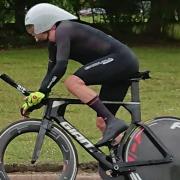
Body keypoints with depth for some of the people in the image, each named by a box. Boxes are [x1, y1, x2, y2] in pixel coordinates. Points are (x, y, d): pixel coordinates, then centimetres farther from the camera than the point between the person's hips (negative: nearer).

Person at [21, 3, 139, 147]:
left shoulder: (64, 30, -13)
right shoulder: (54, 43, 16)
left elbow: (61, 66, -25)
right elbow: (51, 72, 22)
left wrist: (41, 92, -25)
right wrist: (35, 98, 17)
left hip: (121, 59, -10)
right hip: (124, 65, 10)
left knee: (72, 82, -23)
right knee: (102, 123, 7)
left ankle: (113, 123, -27)